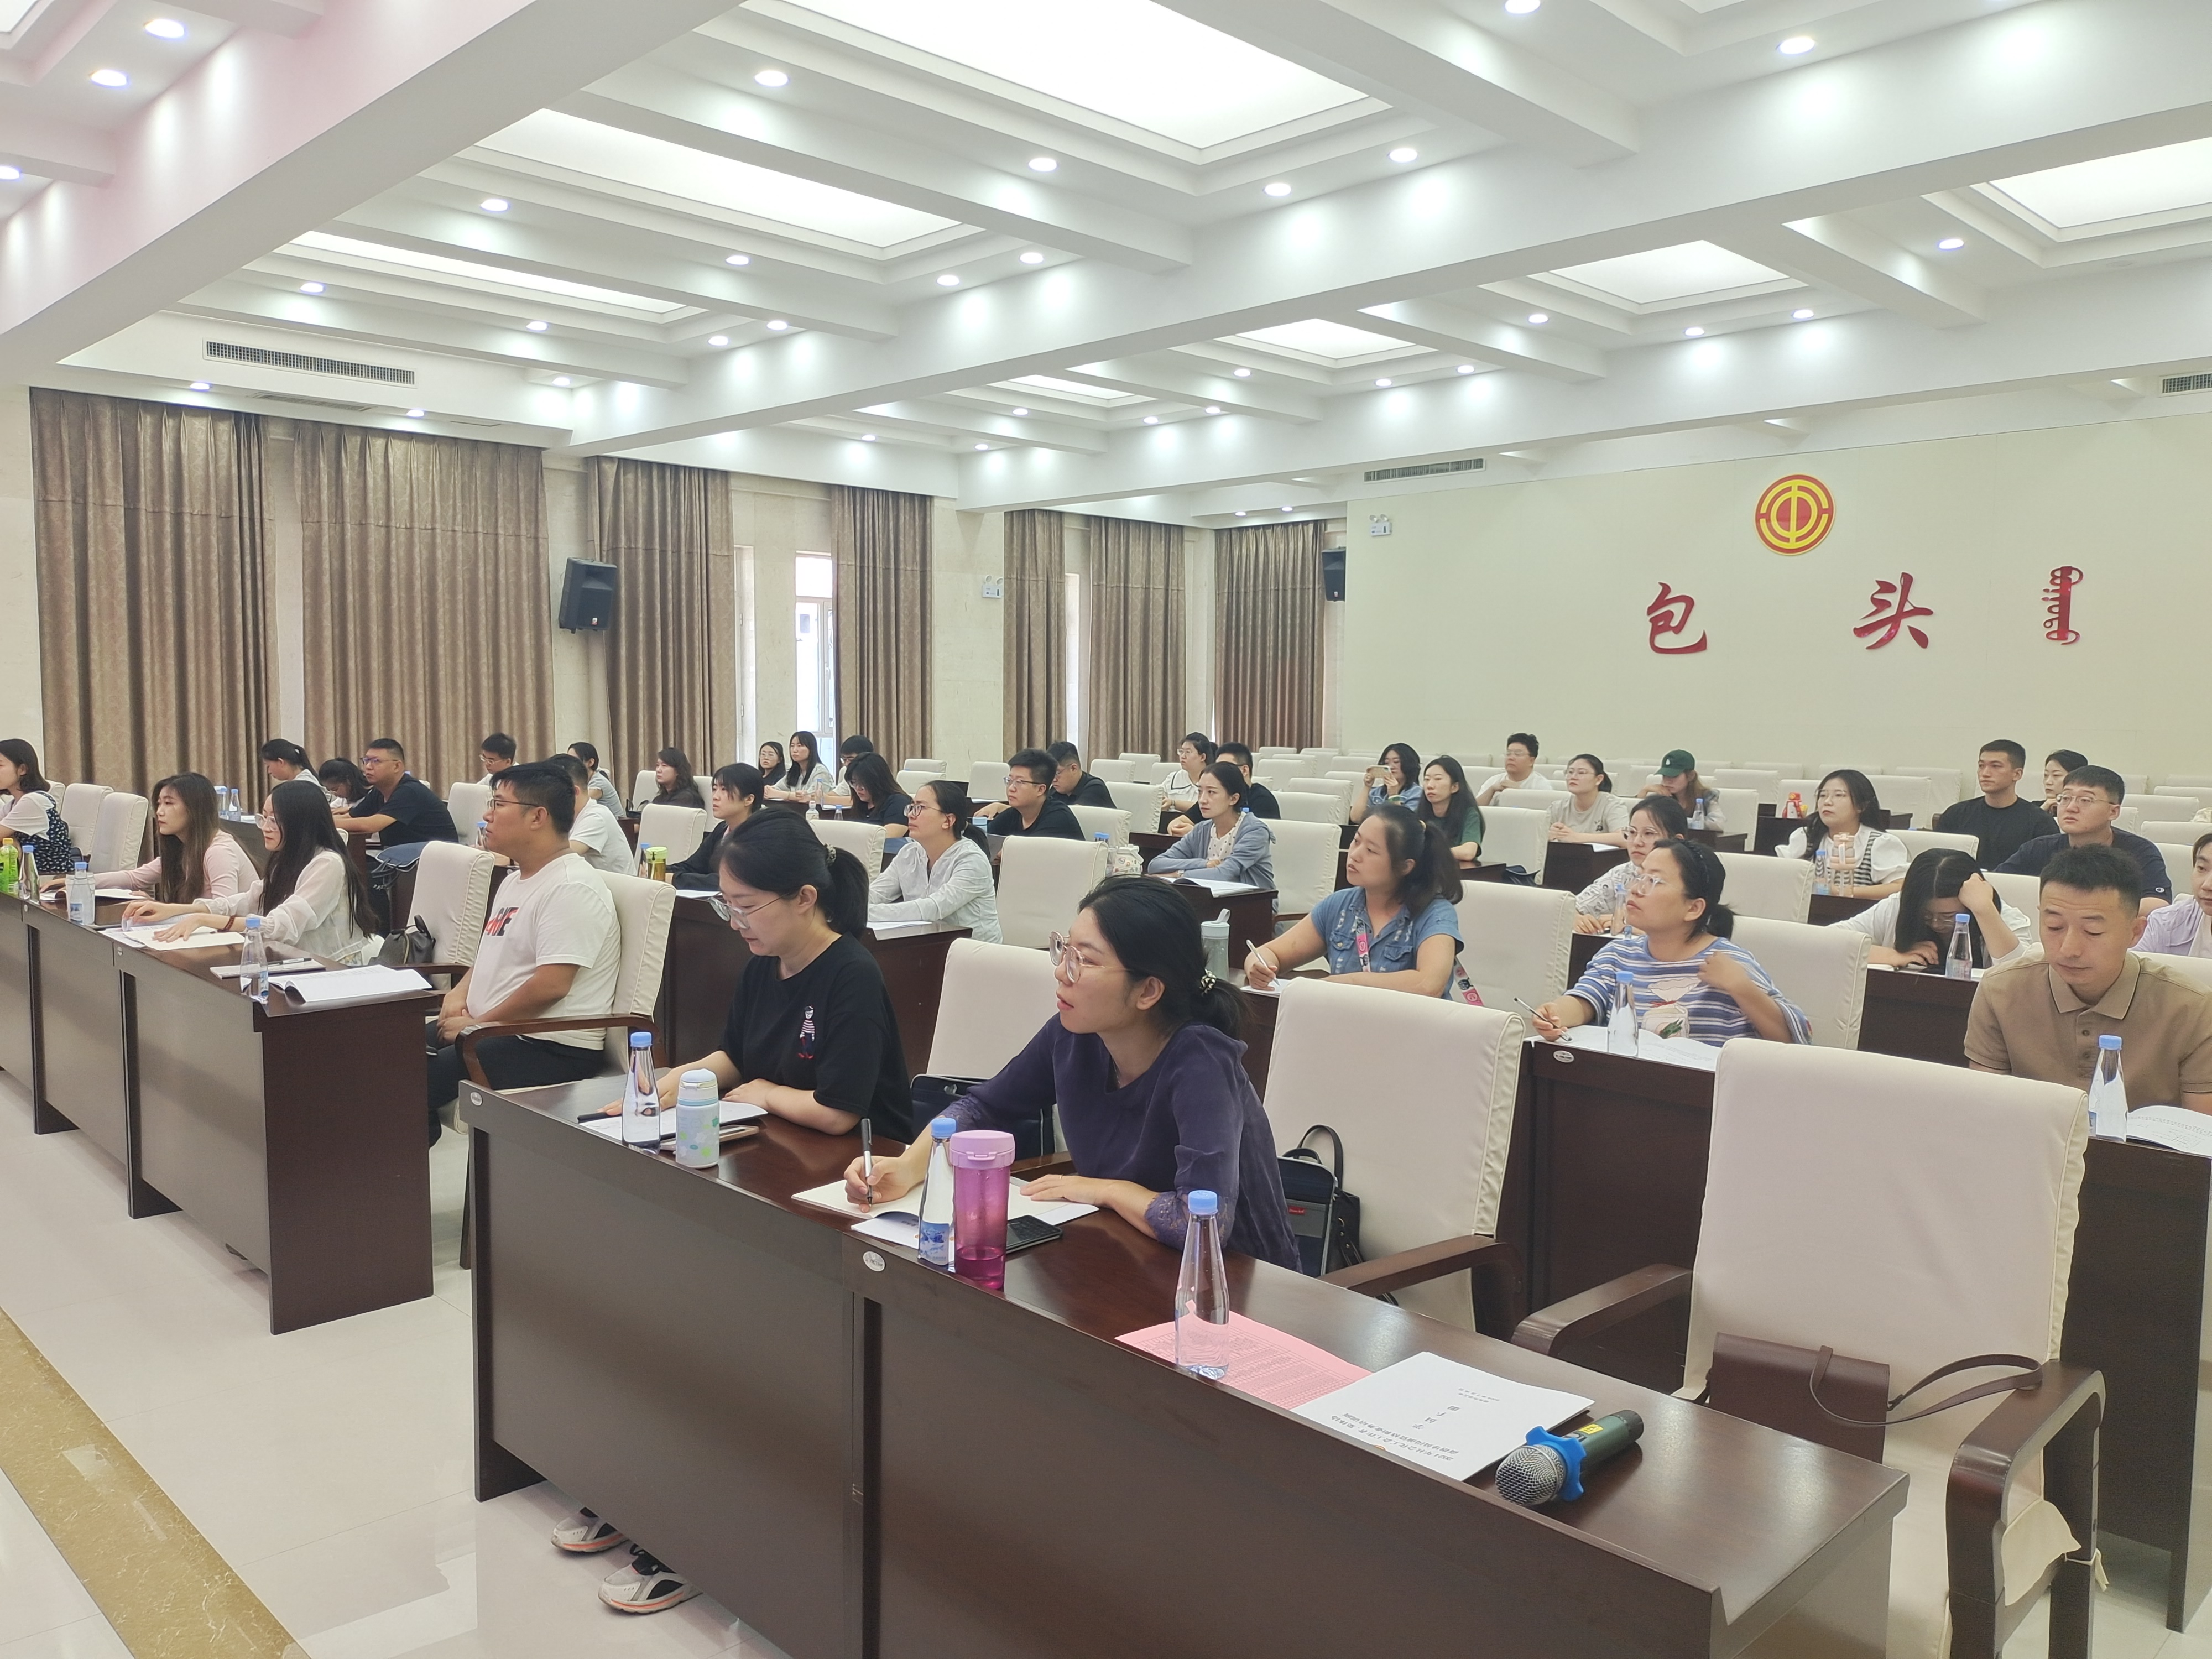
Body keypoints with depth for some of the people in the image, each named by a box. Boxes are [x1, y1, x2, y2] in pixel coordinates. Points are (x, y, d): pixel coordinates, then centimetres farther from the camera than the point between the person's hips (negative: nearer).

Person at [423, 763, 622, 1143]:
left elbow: (550, 985, -23)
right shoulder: (516, 880, 16)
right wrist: (458, 994, 7)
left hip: (553, 1048, -10)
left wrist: (478, 1023, -14)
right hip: (486, 1029, 10)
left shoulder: (572, 888, -17)